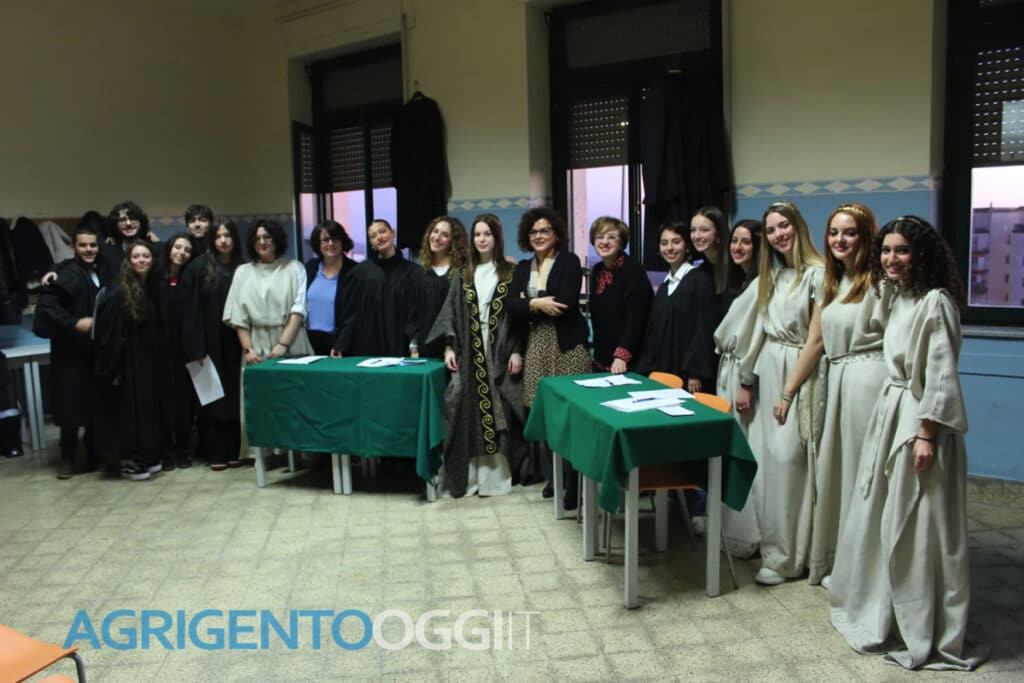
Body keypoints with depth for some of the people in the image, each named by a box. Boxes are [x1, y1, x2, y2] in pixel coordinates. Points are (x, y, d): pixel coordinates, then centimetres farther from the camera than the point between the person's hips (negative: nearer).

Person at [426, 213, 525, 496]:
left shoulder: (510, 272, 4)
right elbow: (451, 312, 8)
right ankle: (468, 473, 5)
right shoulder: (464, 274, 12)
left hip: (500, 352, -2)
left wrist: (517, 351, -7)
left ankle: (496, 473, 6)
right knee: (469, 412, 0)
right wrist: (449, 347, -3)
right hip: (469, 352, 2)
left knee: (497, 411, -1)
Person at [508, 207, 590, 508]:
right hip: (536, 347, 5)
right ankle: (553, 477, 16)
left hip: (568, 345, -4)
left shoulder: (570, 261, -1)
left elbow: (566, 302, -15)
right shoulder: (522, 268, 14)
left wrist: (531, 302, -5)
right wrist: (537, 304, -14)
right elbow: (513, 308, 2)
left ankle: (573, 485, 1)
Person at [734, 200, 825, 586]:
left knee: (787, 459, -7)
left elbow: (816, 340, -13)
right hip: (767, 371, 7)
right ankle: (770, 541, 22)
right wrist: (746, 383, 9)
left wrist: (788, 393, -13)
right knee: (765, 457, 8)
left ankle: (786, 557, 6)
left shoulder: (817, 274, -10)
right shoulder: (771, 275, 13)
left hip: (799, 374, -7)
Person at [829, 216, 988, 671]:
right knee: (879, 517, 17)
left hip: (919, 420, -9)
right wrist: (892, 418, 15)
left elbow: (941, 374, -18)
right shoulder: (899, 297, 12)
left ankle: (926, 633, 15)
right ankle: (880, 611, 34)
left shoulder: (936, 301, -15)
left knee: (916, 525, 0)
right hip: (890, 415, 9)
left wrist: (926, 435, -20)